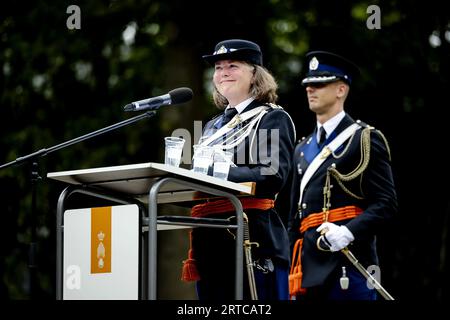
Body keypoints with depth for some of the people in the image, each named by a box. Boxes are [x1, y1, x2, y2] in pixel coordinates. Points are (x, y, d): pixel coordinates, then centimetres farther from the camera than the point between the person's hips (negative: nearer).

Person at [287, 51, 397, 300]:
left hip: (348, 263, -7)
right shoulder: (303, 149, 22)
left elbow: (386, 204, -7)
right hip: (309, 267, 7)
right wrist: (293, 272, 18)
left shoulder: (365, 140, 1)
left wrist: (348, 232, -22)